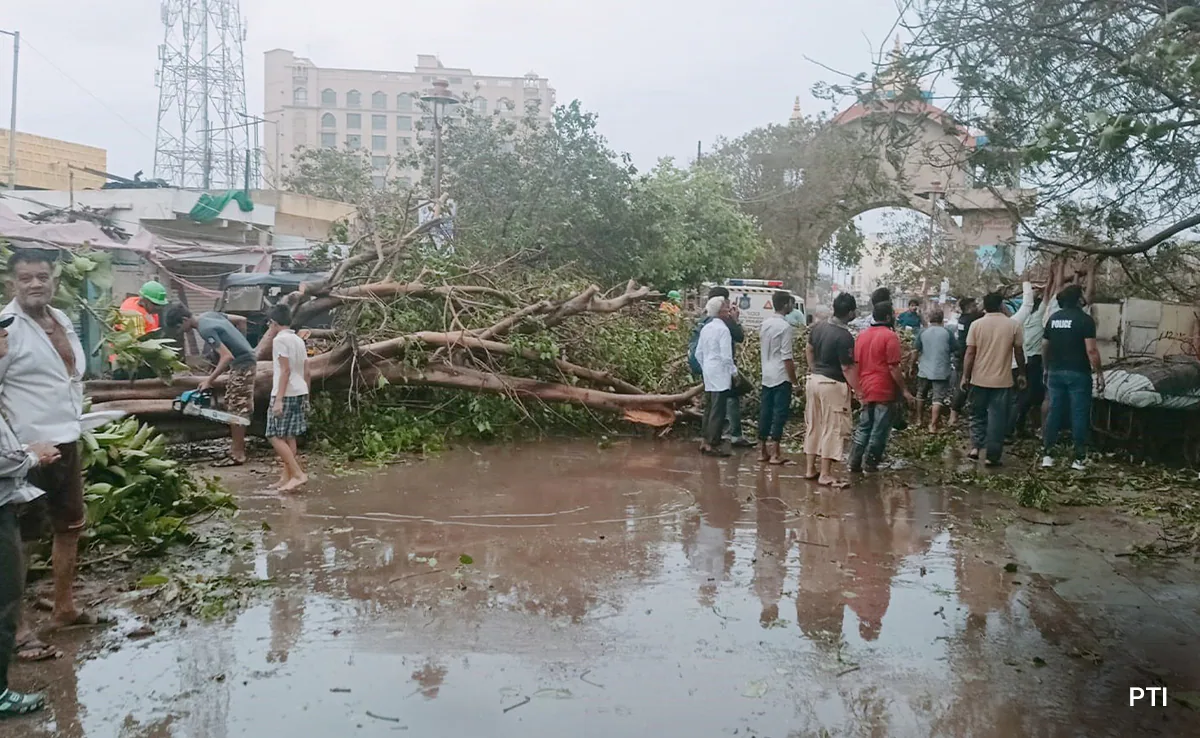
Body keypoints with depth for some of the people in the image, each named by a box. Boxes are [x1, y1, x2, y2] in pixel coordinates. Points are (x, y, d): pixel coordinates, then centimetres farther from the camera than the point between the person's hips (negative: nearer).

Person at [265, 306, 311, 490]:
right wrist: (305, 397, 22)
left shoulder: (280, 339, -11)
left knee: (275, 437, -4)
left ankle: (298, 474, -11)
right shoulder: (299, 340, 14)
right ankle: (287, 476, 14)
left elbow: (285, 370, -18)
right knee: (288, 436, 12)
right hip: (300, 393, 8)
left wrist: (278, 399, -20)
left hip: (286, 394, -8)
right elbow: (307, 373, 14)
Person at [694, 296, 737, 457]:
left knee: (710, 407, 15)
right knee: (718, 410, -4)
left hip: (708, 373, 8)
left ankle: (704, 442, 18)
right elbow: (726, 356, -17)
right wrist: (734, 372, -6)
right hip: (721, 374, -8)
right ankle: (712, 444, -2)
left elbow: (698, 353, 13)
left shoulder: (706, 328, 9)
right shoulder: (723, 329, -14)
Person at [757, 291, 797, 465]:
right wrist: (794, 380, -11)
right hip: (781, 377, -7)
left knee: (765, 412, 10)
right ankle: (775, 453, -1)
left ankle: (762, 451, 15)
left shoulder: (765, 324, 9)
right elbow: (786, 357, -17)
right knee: (780, 413, -2)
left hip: (767, 376, 7)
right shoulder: (785, 327, -15)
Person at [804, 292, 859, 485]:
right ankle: (825, 474, 3)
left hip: (814, 380, 8)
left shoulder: (819, 326, 3)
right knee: (833, 428, 0)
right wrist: (859, 390, -14)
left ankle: (810, 468, 21)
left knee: (813, 425, 14)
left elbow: (809, 350, 14)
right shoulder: (845, 337, -20)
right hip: (832, 384, -8)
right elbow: (847, 368, -20)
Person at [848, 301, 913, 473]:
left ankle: (855, 462, 12)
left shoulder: (862, 335, 7)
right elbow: (893, 368, -16)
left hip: (865, 390, 6)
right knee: (880, 430, 4)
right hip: (884, 391, -6)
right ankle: (870, 463, 8)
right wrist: (904, 390, -9)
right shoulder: (890, 336, -13)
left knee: (863, 427, 14)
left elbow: (856, 363, 11)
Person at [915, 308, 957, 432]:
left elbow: (916, 351, 2)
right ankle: (933, 425, -9)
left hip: (924, 371, 3)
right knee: (938, 398, -3)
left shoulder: (923, 333, -1)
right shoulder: (947, 333, -6)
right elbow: (954, 351, 0)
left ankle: (919, 420, 31)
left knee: (921, 395, 20)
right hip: (941, 371, -3)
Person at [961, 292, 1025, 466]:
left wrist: (965, 376, 1)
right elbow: (1019, 352, 4)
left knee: (978, 414, 17)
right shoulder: (1013, 325, -3)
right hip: (1002, 380, -1)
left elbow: (970, 353, -6)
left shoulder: (976, 324, -4)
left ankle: (975, 446, 5)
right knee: (997, 418, 4)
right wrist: (1021, 374, 16)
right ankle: (992, 456, 5)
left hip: (979, 379, 1)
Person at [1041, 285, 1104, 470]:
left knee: (1054, 412, 9)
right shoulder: (1085, 319, -11)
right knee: (1079, 414, 1)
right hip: (1078, 373, -5)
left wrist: (1048, 368, 23)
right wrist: (1099, 374, -9)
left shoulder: (1054, 318, 7)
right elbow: (1091, 350, -16)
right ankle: (1079, 458, 4)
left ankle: (1047, 455, 9)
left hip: (1056, 372, 5)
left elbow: (1045, 346, 12)